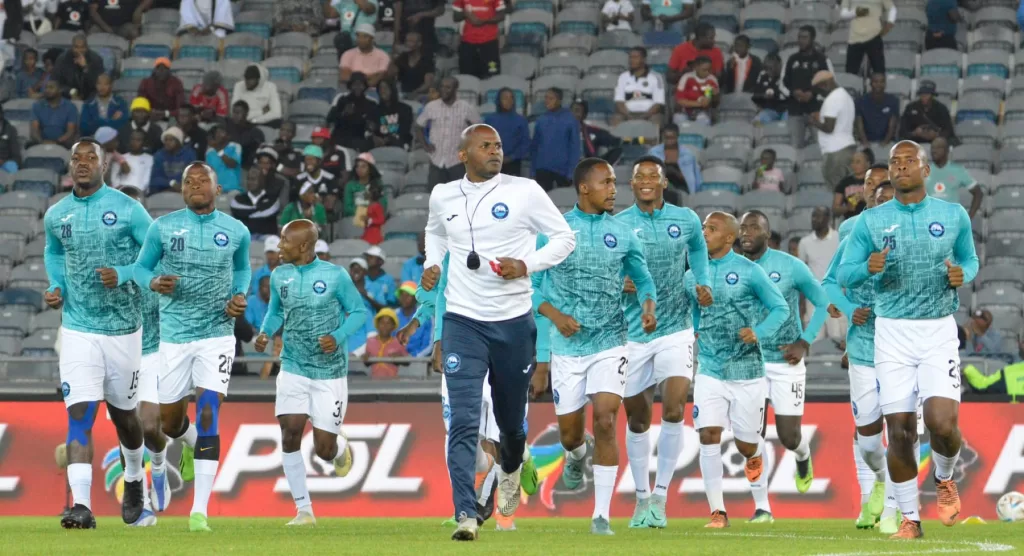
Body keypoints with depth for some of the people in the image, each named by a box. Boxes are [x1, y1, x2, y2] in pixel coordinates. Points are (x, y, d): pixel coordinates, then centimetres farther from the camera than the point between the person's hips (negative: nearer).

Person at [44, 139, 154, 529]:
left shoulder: (127, 210, -8)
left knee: (122, 413, 15)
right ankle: (81, 506, -20)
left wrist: (124, 275, -18)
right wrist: (56, 288, 6)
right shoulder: (56, 216, 3)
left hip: (123, 328, -1)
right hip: (78, 330, 1)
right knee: (79, 415, -13)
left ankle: (134, 479, 45)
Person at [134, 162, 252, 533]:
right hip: (174, 335, 1)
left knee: (207, 417, -15)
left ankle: (199, 512, -15)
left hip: (217, 334, -1)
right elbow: (141, 267, 7)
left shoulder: (236, 232, 2)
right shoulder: (163, 227, -1)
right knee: (170, 424, 8)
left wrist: (240, 295, 1)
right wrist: (154, 282, -15)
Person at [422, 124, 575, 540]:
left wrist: (527, 265, -12)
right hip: (463, 322, 0)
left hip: (514, 322, 0)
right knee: (463, 422, -14)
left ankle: (510, 470, 49)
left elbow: (564, 238, 2)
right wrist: (432, 263, 8)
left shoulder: (524, 192, -4)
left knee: (511, 419, 14)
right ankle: (465, 516, -17)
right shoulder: (442, 196, 5)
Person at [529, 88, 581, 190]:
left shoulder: (570, 119, -5)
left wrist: (571, 171, -12)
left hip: (562, 170, -3)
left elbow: (574, 146, -7)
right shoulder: (541, 120, 6)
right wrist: (533, 170, 5)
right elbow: (534, 146, 10)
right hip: (542, 170, 3)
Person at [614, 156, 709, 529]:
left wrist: (703, 284, 8)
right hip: (633, 333, 0)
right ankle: (642, 498, 23)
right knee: (637, 419, 8)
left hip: (676, 330, 0)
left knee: (674, 408, -18)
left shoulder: (686, 221, 2)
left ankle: (660, 496, -12)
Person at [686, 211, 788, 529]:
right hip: (710, 371, 3)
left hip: (747, 372, -3)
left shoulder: (749, 272, -7)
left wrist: (759, 332, -17)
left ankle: (755, 454, 44)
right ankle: (717, 511, -7)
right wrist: (696, 334, 4)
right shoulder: (692, 277, 6)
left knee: (745, 444, 4)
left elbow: (781, 308, -2)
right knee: (709, 436, -12)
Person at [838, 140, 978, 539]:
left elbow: (970, 259, 16)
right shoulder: (871, 221, 2)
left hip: (939, 330, -1)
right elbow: (844, 274, 4)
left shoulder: (954, 216, 3)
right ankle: (910, 519, 12)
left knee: (942, 422, -16)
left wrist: (963, 275, -8)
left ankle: (944, 480, 17)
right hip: (892, 331, 1)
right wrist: (868, 268, -19)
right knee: (900, 431, -2)